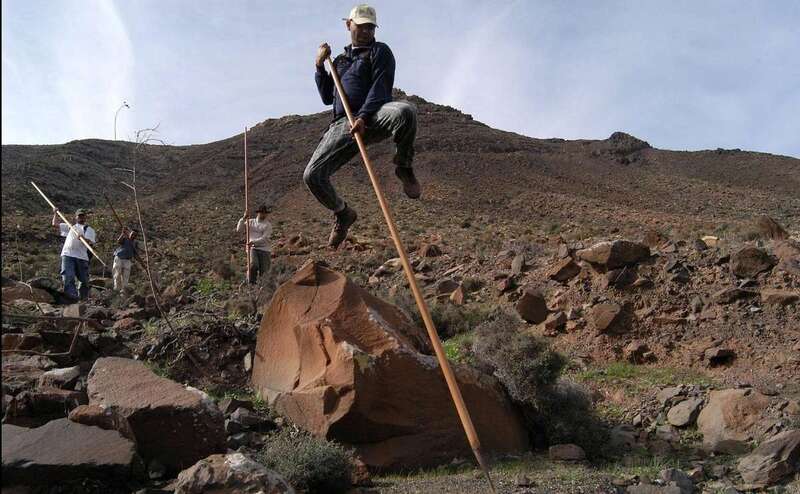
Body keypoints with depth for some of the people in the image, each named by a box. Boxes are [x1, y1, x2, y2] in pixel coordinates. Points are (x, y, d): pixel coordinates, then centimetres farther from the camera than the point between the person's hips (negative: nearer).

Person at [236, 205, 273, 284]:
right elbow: (239, 229, 4)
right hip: (253, 249, 0)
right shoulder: (250, 222, 12)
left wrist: (254, 242, -24)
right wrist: (244, 218, -7)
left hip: (264, 250, 0)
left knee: (263, 271, -4)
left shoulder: (268, 225, 2)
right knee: (253, 265, -26)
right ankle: (251, 284, -17)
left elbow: (264, 238, -10)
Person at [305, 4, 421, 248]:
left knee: (405, 110, -40)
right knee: (312, 175, -12)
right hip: (343, 124, 4)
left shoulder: (380, 51, 12)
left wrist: (363, 117, -20)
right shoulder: (339, 60, 29)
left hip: (373, 118, -4)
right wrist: (320, 66, 14)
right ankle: (343, 213, 16)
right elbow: (327, 97, 27)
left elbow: (380, 87, -5)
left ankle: (404, 166, -15)